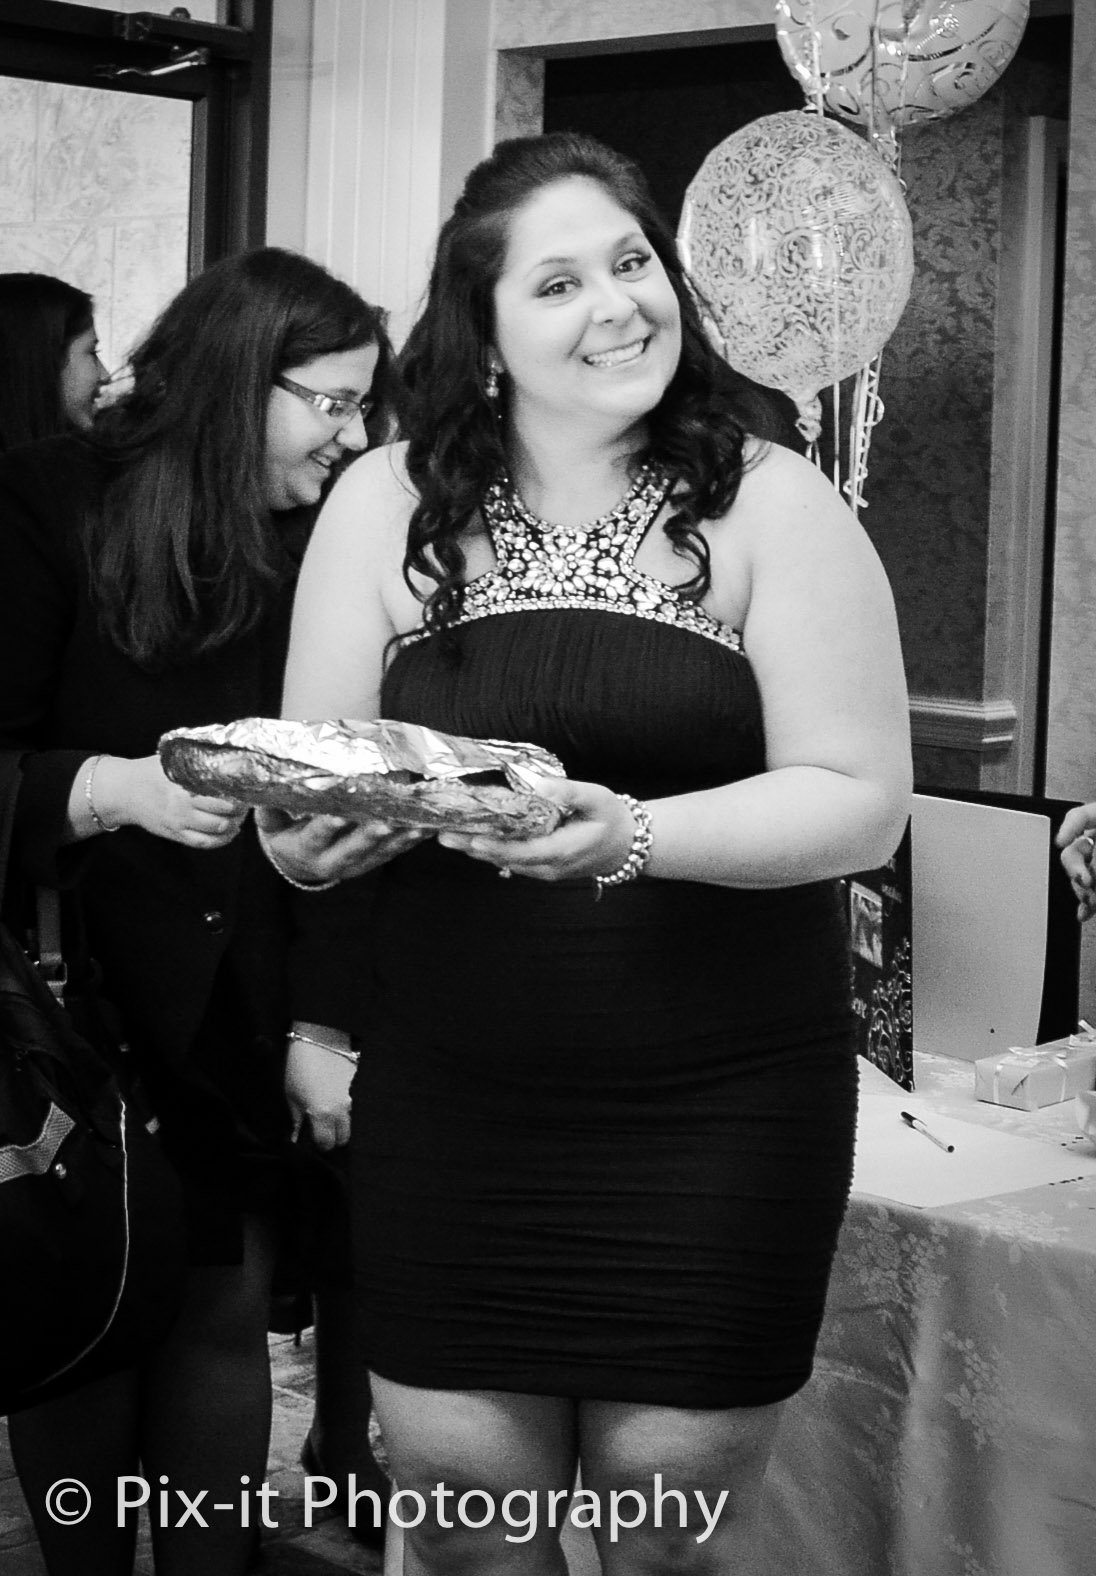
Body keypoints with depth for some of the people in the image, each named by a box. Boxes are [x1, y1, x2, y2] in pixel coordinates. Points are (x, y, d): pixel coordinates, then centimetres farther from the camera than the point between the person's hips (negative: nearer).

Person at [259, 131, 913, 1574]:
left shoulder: (772, 507, -3)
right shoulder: (388, 507, 3)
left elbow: (862, 801, -8)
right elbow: (300, 809, 6)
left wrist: (634, 834, -24)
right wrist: (319, 833, -17)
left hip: (718, 1112, -1)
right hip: (445, 1106, 2)